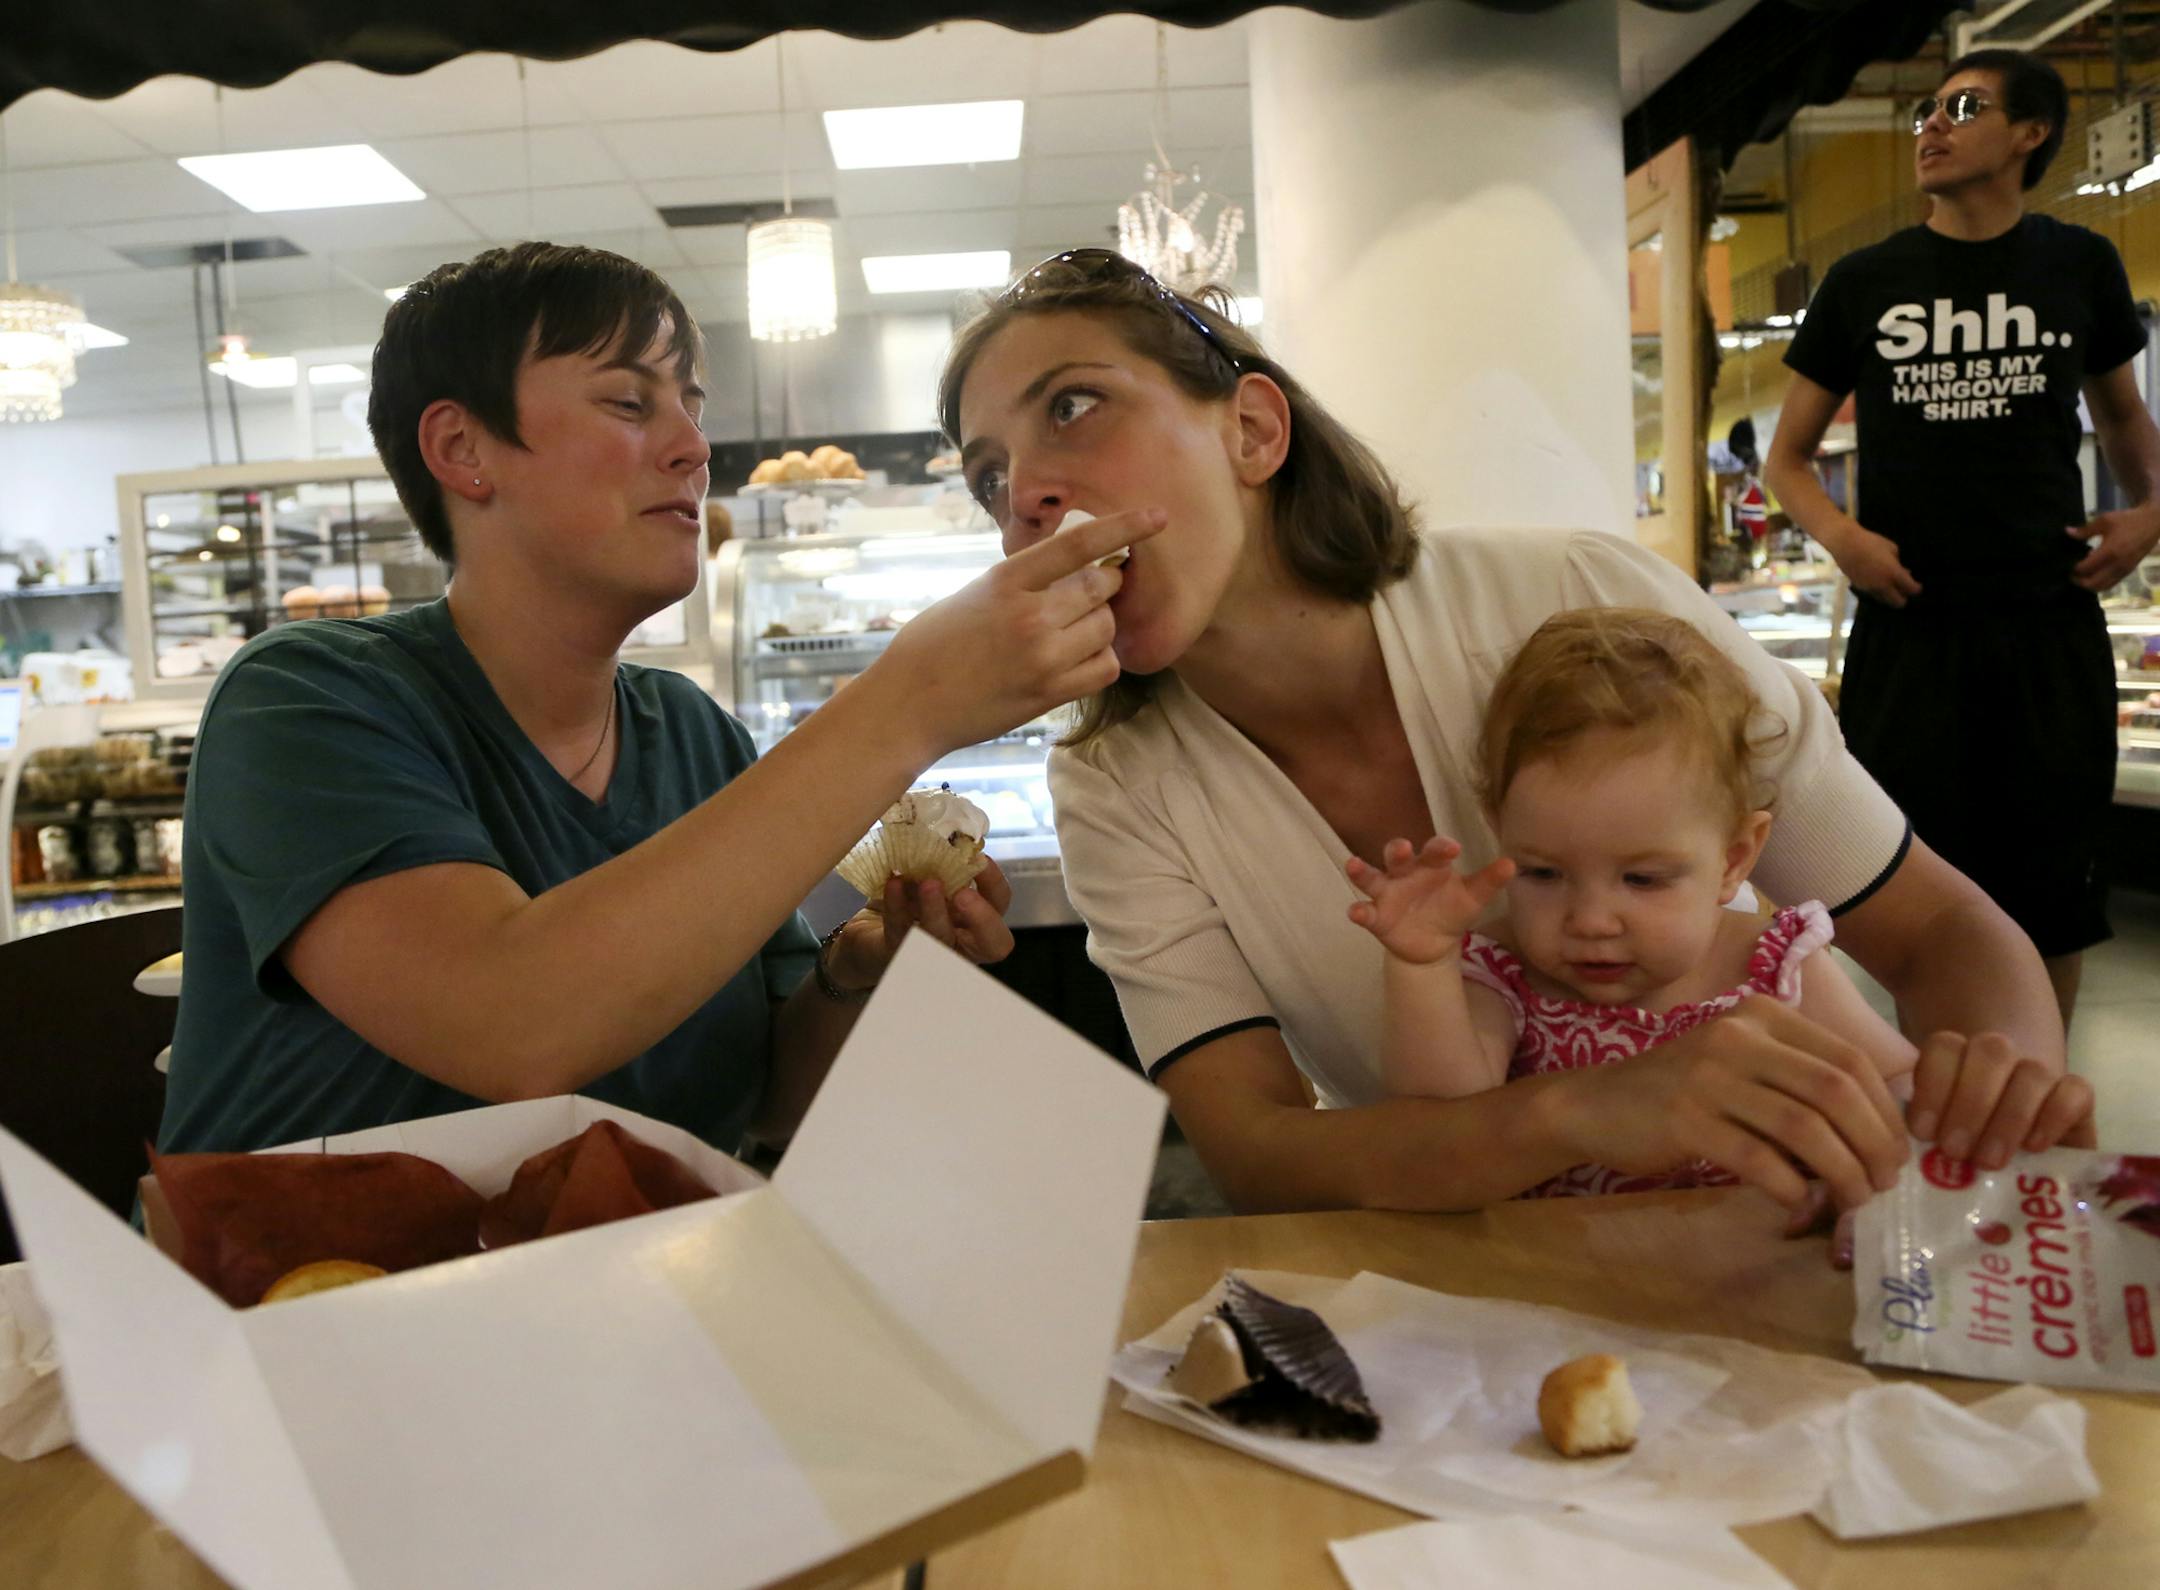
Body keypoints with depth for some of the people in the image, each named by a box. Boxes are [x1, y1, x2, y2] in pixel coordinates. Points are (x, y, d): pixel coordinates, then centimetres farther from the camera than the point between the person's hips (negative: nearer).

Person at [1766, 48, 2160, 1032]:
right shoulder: (1865, 282, 6)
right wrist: (1837, 534, -11)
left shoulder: (2079, 266, 8)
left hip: (2052, 625, 1)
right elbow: (1788, 455, 9)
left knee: (2052, 885, 5)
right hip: (1909, 624, -1)